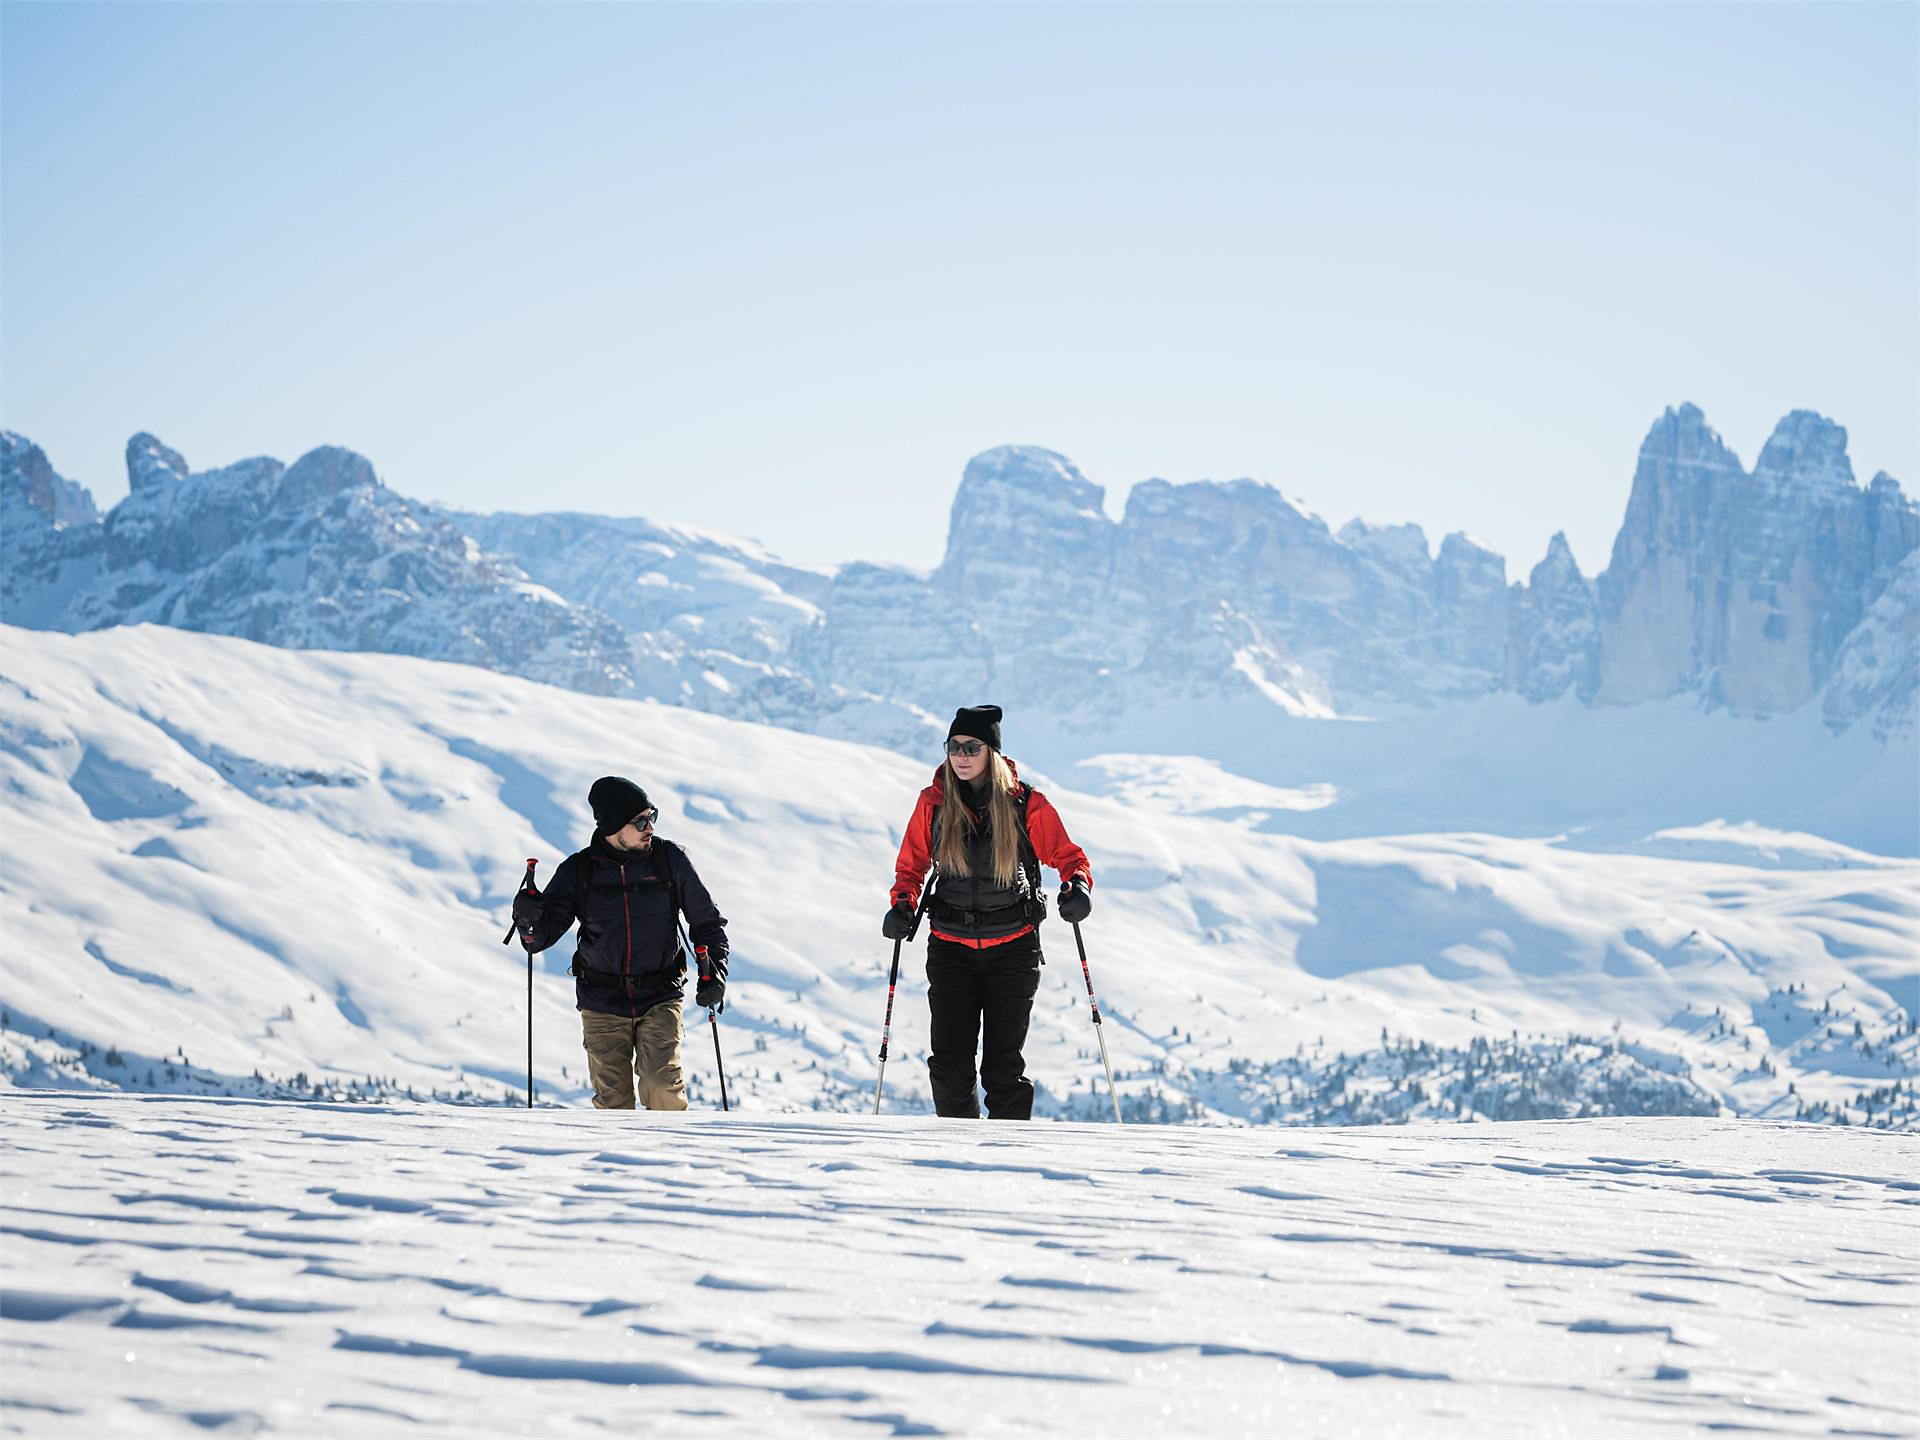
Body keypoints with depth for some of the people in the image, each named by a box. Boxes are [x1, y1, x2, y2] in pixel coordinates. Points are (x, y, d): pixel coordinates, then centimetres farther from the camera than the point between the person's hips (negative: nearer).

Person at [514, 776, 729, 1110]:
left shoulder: (670, 859, -3)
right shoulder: (578, 870, -3)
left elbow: (707, 922, 8)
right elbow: (541, 935, -3)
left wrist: (714, 974, -5)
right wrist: (528, 919, -25)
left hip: (659, 998, -1)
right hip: (602, 1002, 1)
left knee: (662, 1086, -19)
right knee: (613, 1101, 1)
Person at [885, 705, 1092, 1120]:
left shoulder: (1025, 804, -6)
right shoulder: (933, 803, 0)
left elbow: (1067, 856, 1)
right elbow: (911, 865, 11)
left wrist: (1078, 886, -21)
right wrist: (902, 905, -7)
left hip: (1013, 948, -2)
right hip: (951, 948, 2)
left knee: (1004, 1063, -1)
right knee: (950, 1062, -2)